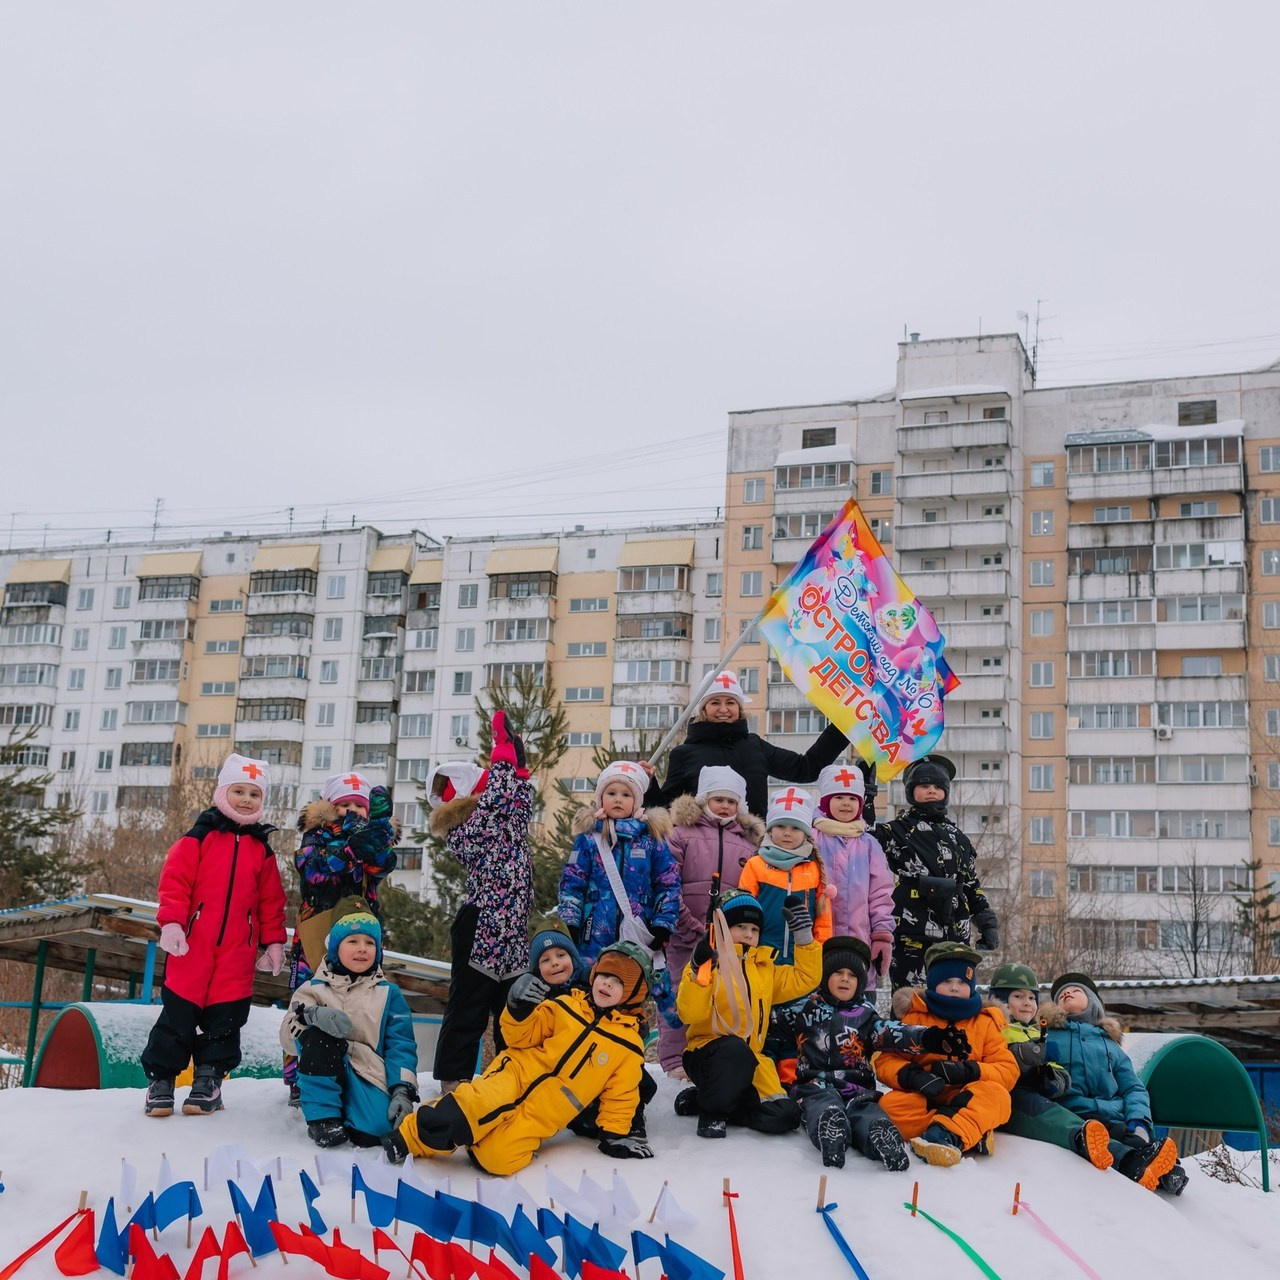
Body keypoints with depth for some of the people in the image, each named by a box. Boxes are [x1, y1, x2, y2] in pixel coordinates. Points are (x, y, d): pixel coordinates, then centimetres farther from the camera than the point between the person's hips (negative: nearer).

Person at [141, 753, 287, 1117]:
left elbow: (271, 899, 13)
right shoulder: (199, 837, 1)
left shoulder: (261, 849, 11)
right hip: (193, 944, -3)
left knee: (225, 1018, 4)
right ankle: (161, 1078, 11)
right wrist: (170, 922, -14)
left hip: (237, 951, 3)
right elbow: (175, 880, -4)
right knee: (178, 1012, 1)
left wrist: (273, 941, 9)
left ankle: (209, 1080, 15)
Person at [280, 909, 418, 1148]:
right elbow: (288, 1035, -5)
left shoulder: (388, 994, 12)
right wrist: (311, 1015, -27)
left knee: (375, 1129, -33)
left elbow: (401, 1046, 5)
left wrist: (402, 1091, -11)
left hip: (368, 1080, 0)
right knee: (319, 1036, -31)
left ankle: (348, 1119, 4)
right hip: (323, 1079, 0)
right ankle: (323, 1117, -19)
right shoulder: (313, 989, 10)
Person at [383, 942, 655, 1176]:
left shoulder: (629, 1045, 5)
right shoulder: (566, 1007, 9)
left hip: (538, 1118, -1)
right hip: (517, 1074, 1)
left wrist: (614, 1135, 0)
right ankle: (410, 1138, -18)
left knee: (500, 1158, -29)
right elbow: (523, 1037, 8)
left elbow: (620, 1095, 10)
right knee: (481, 1105, -35)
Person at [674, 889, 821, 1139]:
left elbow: (804, 980, 17)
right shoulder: (707, 962, -2)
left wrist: (804, 937, 7)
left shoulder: (765, 968, 19)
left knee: (784, 1117, -17)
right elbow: (690, 1015, -13)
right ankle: (709, 1105, -12)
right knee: (736, 1050, -41)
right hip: (708, 1053, -6)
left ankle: (709, 1103, 4)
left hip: (749, 1060, 6)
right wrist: (699, 973, -28)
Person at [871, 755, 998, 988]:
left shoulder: (957, 837, 19)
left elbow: (972, 885, 23)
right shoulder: (897, 831, 5)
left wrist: (988, 923, 15)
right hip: (912, 934, -5)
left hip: (956, 934, 5)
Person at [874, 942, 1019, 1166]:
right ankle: (974, 1135, -34)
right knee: (890, 1104, -32)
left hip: (967, 1101, 0)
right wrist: (912, 1075, -22)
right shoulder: (914, 1018, 9)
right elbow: (886, 1061, 1)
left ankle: (948, 1132, -54)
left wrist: (969, 1071, -19)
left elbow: (1008, 1071, 1)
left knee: (997, 1094, -31)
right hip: (922, 1099, 0)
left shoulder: (985, 1023, 11)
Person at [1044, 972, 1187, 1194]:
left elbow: (1134, 1089, 19)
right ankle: (1132, 1162, -59)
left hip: (1114, 1121, 4)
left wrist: (1139, 1122, -2)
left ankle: (1165, 1170, -54)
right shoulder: (1047, 1038, 23)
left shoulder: (1109, 1045, 30)